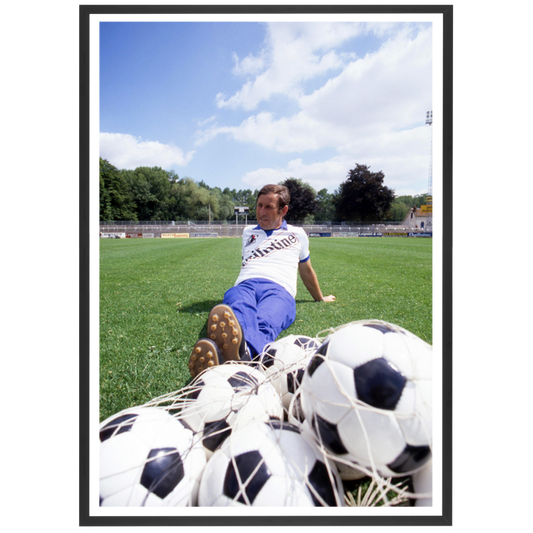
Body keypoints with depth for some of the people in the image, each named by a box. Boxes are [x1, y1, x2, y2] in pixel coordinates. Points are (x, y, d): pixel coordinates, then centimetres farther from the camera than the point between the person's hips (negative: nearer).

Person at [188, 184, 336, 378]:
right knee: (237, 314, -40)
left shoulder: (297, 234, 28)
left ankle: (244, 353, -75)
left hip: (279, 289, -1)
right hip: (244, 285, 2)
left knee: (264, 324, -41)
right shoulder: (248, 232, 34)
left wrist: (320, 299, 47)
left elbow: (306, 270, 38)